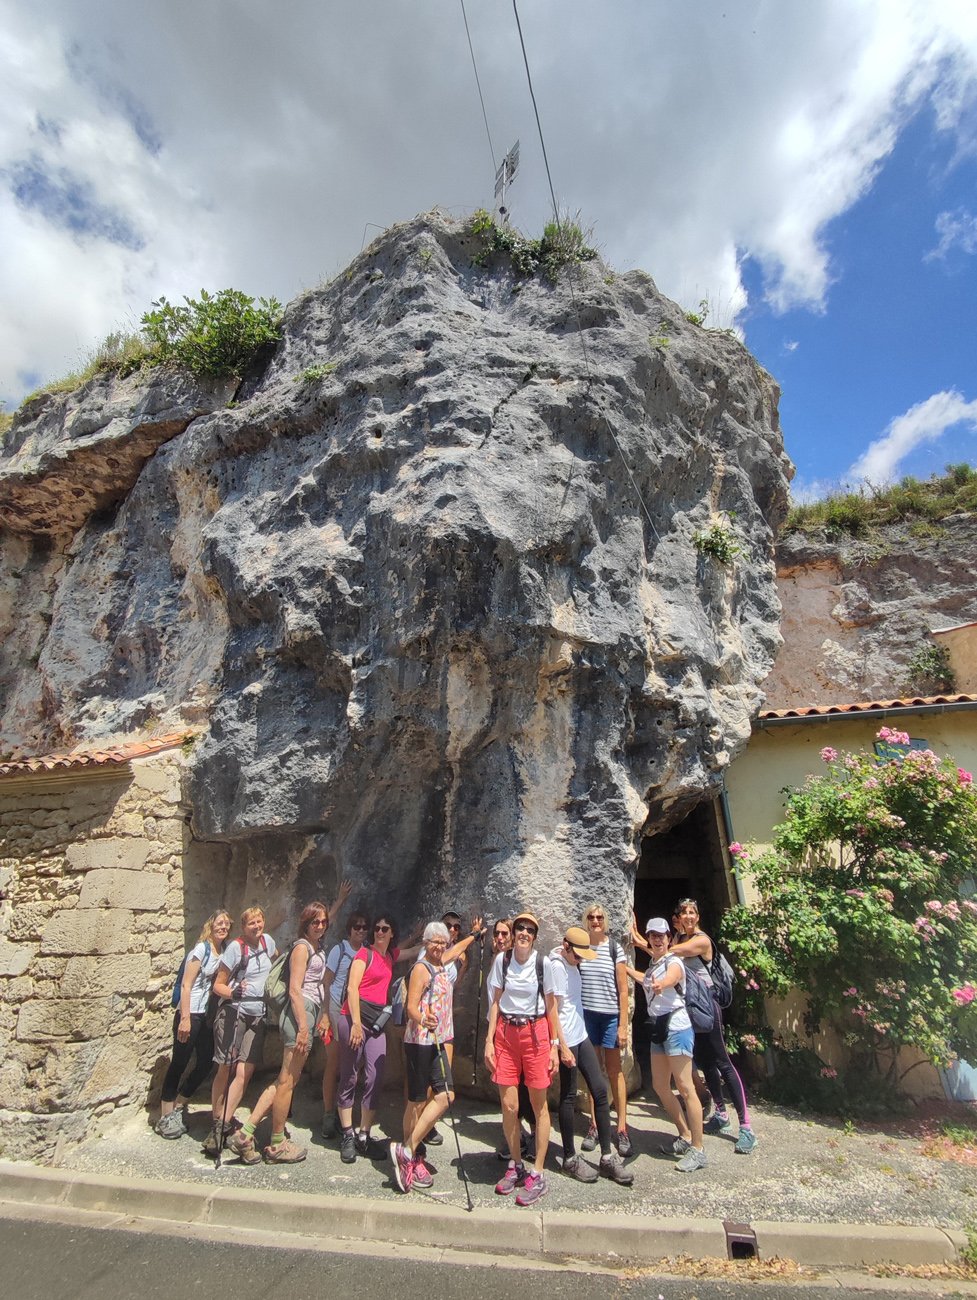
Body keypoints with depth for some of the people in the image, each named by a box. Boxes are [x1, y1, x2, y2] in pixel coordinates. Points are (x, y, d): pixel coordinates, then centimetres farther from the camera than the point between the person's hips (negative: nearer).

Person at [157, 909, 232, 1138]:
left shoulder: (223, 952, 7)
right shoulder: (201, 949, -13)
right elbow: (186, 985, -16)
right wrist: (185, 1018, -19)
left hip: (206, 1015, 8)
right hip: (190, 1014, -7)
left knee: (206, 1062, 10)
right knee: (180, 1063, 3)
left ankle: (178, 1107, 28)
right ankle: (165, 1116, 19)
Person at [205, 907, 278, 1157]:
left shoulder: (267, 941, 5)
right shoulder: (235, 947, -9)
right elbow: (218, 985, -5)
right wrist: (233, 992, -24)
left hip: (257, 1016, 4)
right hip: (233, 1013, -4)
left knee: (244, 1073, -4)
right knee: (225, 1071, 0)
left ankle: (222, 1126, 5)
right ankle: (217, 1121, 16)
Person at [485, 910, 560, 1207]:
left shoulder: (544, 963, -6)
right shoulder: (501, 960, -1)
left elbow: (551, 1007, 1)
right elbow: (496, 1002, 5)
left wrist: (554, 1045, -1)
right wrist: (489, 1041, 2)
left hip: (535, 1033, -2)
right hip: (506, 1033, 2)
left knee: (539, 1105, 4)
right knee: (509, 1106, 4)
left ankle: (537, 1174, 18)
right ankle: (515, 1165, 26)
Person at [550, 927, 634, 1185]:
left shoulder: (571, 962, 8)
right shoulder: (556, 966, -18)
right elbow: (552, 1010, -19)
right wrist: (562, 1047, -19)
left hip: (581, 1036, 9)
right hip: (567, 1040, -9)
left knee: (600, 1091, 7)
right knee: (569, 1097, 3)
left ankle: (607, 1157, 16)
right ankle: (570, 1159, 18)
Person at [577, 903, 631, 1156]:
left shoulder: (615, 948, -3)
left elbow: (623, 988, -2)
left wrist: (623, 1024, -6)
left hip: (610, 1015, -2)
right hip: (585, 1014, 2)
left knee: (614, 1070, 3)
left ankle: (622, 1129, 12)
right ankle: (594, 1126, 19)